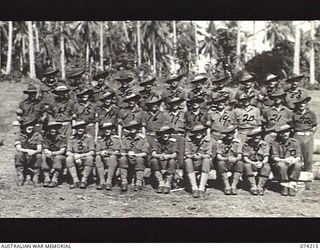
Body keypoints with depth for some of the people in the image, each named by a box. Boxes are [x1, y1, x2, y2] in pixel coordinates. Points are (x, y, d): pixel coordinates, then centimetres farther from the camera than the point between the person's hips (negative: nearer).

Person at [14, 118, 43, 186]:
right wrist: (28, 150, -34)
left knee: (39, 156, -31)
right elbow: (18, 148, -15)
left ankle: (36, 178, -20)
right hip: (23, 158, 0)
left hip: (33, 159, 0)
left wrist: (34, 152, -36)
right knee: (18, 154, -30)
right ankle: (20, 177, -21)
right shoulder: (20, 136, -2)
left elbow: (39, 149, -12)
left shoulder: (37, 135, -3)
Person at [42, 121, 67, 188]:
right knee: (43, 157, -26)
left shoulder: (62, 137, -11)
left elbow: (62, 151, -17)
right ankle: (47, 179, -30)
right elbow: (45, 150, -5)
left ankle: (54, 180, -38)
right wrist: (47, 153, -31)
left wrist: (52, 153, -32)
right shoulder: (46, 138, 1)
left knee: (57, 158, -35)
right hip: (50, 158, 3)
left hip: (61, 157, -3)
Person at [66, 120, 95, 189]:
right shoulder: (71, 139, 3)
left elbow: (92, 152, -8)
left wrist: (80, 155, -22)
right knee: (69, 159, -29)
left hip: (85, 158, -2)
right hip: (76, 161, 2)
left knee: (90, 158, -34)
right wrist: (75, 156, -24)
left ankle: (84, 181, -27)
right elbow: (68, 152, -2)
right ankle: (75, 181, -27)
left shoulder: (89, 138, -2)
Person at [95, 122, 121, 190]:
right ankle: (102, 181, -32)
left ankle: (109, 182, -37)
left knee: (113, 158, -35)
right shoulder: (100, 139, 14)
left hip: (112, 159, -2)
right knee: (98, 158, -30)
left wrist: (109, 152, -18)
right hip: (103, 159, 2)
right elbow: (97, 152, 7)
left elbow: (117, 152, -1)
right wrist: (101, 153, -16)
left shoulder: (116, 138, 7)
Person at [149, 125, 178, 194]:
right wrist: (160, 156, -42)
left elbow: (175, 155, -16)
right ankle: (161, 183, -27)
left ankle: (168, 184, -27)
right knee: (154, 160, -31)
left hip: (168, 165, 0)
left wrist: (168, 156, -39)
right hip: (158, 165, 0)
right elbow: (153, 154, -19)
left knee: (172, 161, -31)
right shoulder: (155, 141, -6)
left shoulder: (173, 141, -3)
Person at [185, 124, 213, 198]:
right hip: (193, 163, 1)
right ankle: (194, 188, -33)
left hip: (203, 164, -1)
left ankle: (202, 188, -35)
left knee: (206, 160, -32)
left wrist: (201, 156, -29)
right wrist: (193, 156, -24)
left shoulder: (207, 140, -4)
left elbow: (209, 155, -8)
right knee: (187, 161, -31)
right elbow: (187, 155, -2)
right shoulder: (189, 140, -2)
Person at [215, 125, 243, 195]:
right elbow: (218, 157, -13)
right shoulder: (219, 143, -2)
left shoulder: (237, 143, 1)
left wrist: (235, 159, -36)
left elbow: (240, 156, -11)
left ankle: (233, 186, -30)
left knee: (240, 163, -30)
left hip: (234, 165, 1)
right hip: (224, 166, -1)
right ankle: (227, 187, -31)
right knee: (221, 163, -33)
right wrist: (227, 159, -33)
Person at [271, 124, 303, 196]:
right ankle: (284, 187, -21)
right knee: (282, 165, -36)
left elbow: (299, 156, -3)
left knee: (298, 165, -32)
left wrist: (295, 160, -27)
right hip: (281, 162, -1)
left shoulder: (295, 142, 0)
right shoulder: (276, 143, -4)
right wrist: (284, 160, -27)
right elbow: (274, 157, -8)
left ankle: (291, 186, -24)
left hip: (293, 164, 1)